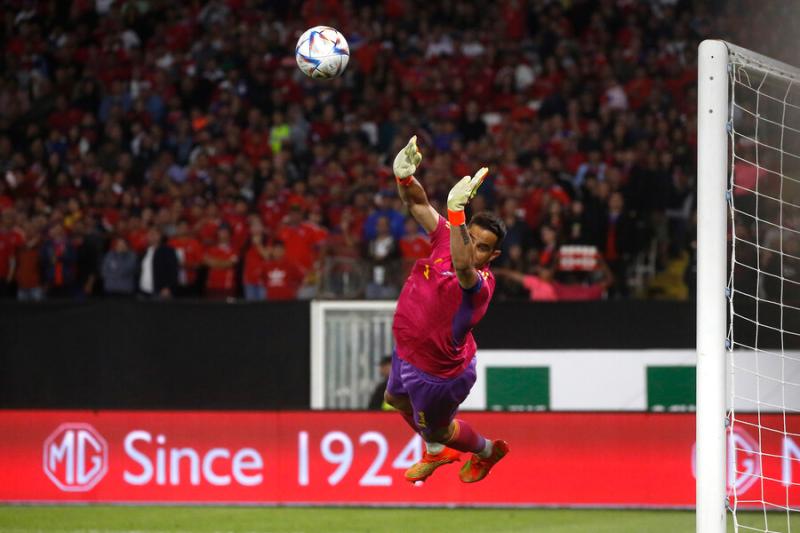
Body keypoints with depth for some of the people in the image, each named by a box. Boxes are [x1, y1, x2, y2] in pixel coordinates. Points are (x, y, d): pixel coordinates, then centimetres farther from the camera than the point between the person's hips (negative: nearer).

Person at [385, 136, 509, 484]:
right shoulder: (447, 239, -16)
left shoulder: (480, 285, -37)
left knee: (436, 429, 19)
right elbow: (418, 205, -14)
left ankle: (486, 451, 49)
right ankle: (436, 453, 61)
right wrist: (405, 176, -37)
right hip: (407, 351, 8)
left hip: (440, 374, -8)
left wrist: (456, 211, -71)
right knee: (397, 401, 33)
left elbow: (463, 267, -60)